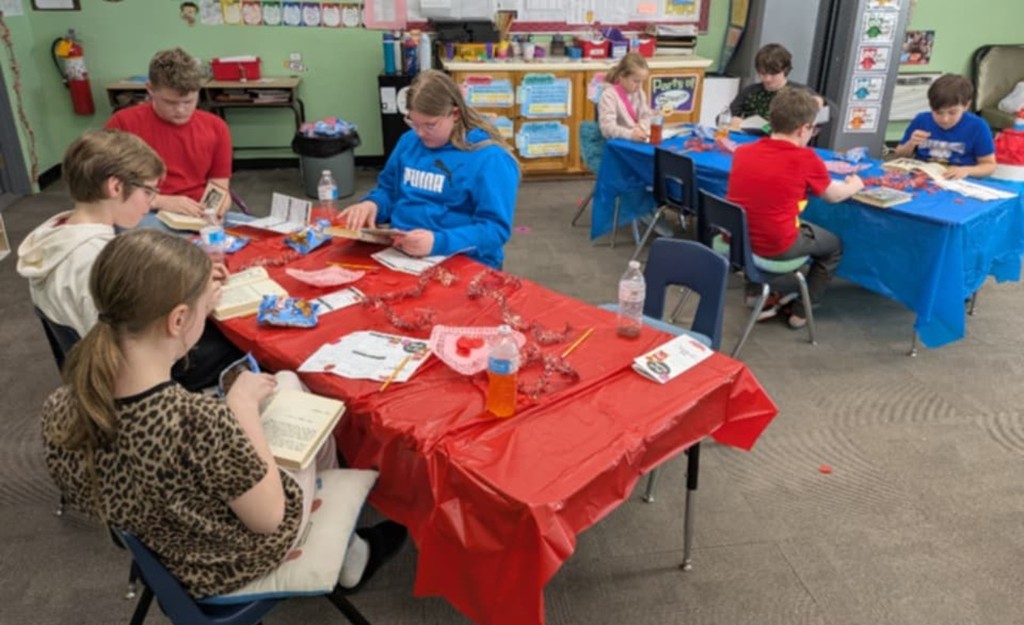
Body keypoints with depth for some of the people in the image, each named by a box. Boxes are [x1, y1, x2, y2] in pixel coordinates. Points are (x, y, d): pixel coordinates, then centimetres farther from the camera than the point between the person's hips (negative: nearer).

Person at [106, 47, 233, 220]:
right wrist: (162, 201, -15)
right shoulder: (123, 123, -2)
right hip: (144, 218, -1)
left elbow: (219, 187, 8)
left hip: (198, 218, 1)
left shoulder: (215, 127, 6)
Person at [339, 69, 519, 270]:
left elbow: (495, 228, -15)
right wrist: (372, 204, -1)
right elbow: (388, 190, 23)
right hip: (399, 253, 5)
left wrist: (438, 242, -29)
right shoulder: (409, 141, 11)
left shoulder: (489, 158, -9)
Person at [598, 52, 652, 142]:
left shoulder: (638, 93, 11)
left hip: (638, 141, 6)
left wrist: (642, 127, -9)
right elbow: (608, 128, -23)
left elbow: (646, 116, 16)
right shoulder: (609, 95, -12)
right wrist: (631, 134, -38)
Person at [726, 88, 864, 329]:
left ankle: (754, 290, 37)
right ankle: (801, 311, 26)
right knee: (834, 245, 23)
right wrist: (854, 185, 27)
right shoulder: (806, 159, -13)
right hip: (777, 247, -5)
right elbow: (834, 196, 5)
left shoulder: (742, 151, -1)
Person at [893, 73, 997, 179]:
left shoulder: (977, 127, -3)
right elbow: (900, 157, 11)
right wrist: (910, 144, -9)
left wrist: (966, 170, -17)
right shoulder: (921, 120, 2)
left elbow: (989, 165, 1)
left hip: (956, 183, -1)